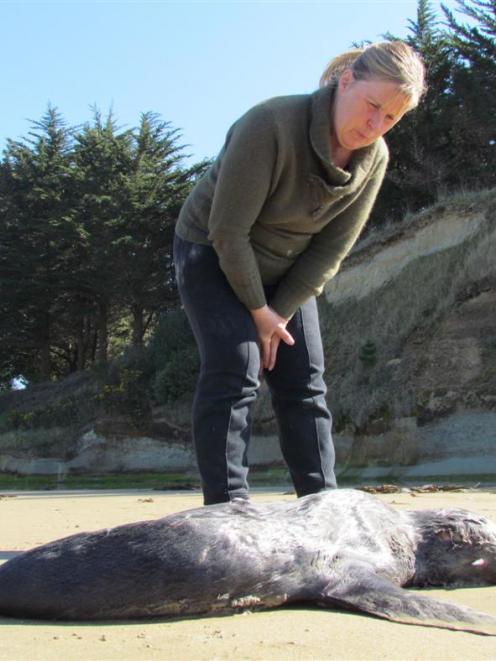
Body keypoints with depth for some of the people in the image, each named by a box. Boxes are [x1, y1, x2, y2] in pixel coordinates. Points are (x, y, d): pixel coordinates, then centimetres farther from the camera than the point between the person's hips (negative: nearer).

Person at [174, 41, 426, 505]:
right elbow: (228, 231, -27)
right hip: (213, 257, -5)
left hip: (286, 272, 6)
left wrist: (280, 314, -12)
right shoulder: (271, 125, -30)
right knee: (234, 373, -19)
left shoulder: (373, 158, -12)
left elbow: (331, 249, -7)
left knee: (304, 384, 1)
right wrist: (258, 310, -18)